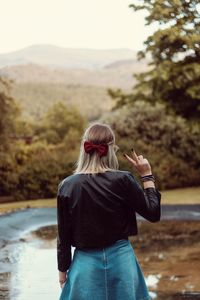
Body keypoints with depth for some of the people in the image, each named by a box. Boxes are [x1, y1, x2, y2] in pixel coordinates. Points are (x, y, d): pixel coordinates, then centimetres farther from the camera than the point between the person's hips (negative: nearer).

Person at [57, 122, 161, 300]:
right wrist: (147, 176, 7)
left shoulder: (67, 186, -6)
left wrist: (62, 270, 11)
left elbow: (63, 236, 0)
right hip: (121, 260, -1)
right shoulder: (122, 180, -12)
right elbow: (153, 214, -1)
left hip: (86, 263, 1)